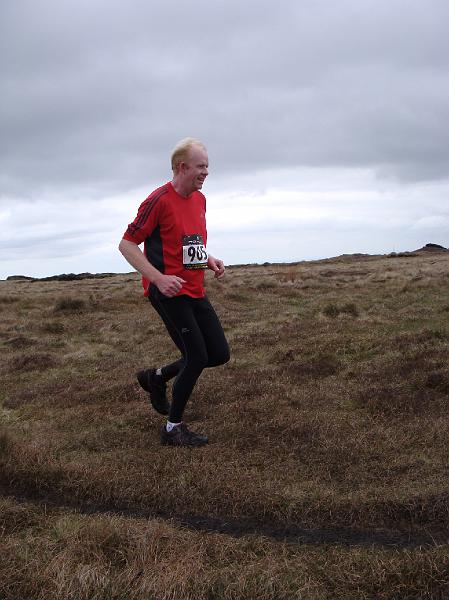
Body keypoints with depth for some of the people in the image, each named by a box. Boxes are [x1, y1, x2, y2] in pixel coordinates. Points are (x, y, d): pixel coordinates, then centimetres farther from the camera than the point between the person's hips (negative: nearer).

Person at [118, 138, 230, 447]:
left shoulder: (200, 199, 11)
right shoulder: (160, 200, -14)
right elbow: (126, 244, -13)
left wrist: (209, 259, 6)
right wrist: (159, 278, -22)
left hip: (195, 291, 8)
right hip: (169, 291, -8)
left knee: (220, 354, 7)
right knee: (198, 357, -8)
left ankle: (157, 377, 26)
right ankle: (174, 429, 10)